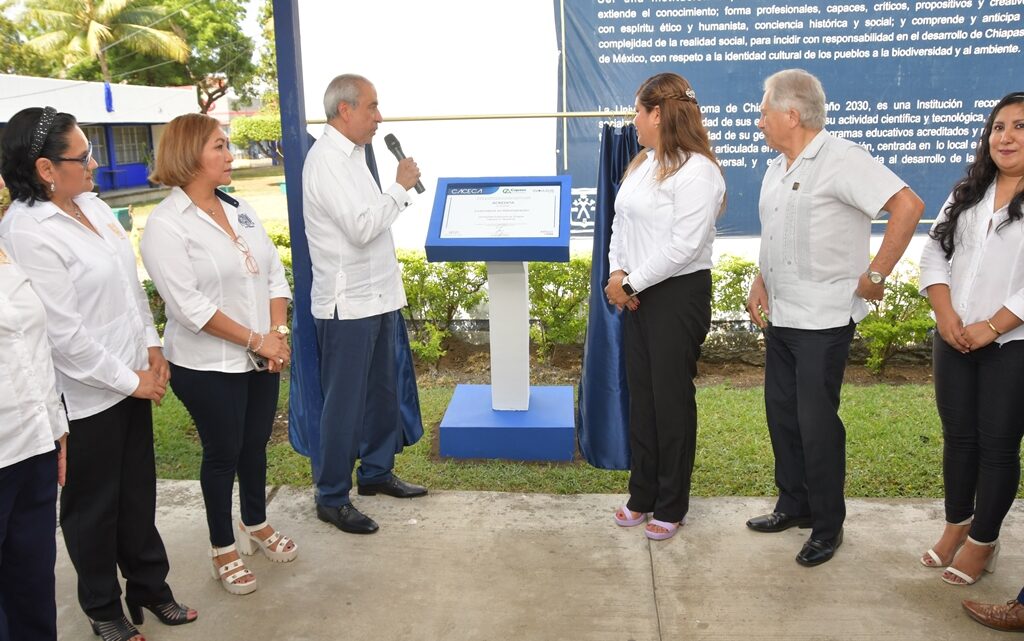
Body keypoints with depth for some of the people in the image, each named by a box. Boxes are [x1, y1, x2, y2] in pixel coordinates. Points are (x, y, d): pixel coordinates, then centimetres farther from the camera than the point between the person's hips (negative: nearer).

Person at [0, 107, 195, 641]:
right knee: (93, 506, 13)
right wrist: (131, 380, -14)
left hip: (132, 378, 7)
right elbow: (64, 333, -21)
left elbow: (131, 283, 12)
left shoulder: (92, 205, 4)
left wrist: (152, 346, 4)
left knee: (139, 492, 20)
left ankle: (149, 585, 39)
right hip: (85, 396, -7)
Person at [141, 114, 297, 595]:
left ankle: (256, 524, 40)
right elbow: (190, 306, -21)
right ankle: (223, 547, 28)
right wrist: (257, 340, -18)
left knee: (256, 442, 18)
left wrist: (279, 333, -8)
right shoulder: (166, 225, -15)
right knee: (223, 453, 8)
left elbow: (275, 272, 5)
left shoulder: (239, 209, 5)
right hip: (208, 366, -6)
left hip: (262, 356, 6)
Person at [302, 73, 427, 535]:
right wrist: (401, 188, -13)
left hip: (376, 296, 9)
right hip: (347, 304, -9)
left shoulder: (352, 154, 14)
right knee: (344, 403, 0)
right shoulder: (326, 159, -16)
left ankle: (376, 472, 34)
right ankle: (331, 497, 14)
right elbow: (361, 227, -24)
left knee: (381, 392, 18)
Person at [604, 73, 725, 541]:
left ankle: (671, 506, 18)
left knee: (672, 398, 2)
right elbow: (621, 223, 15)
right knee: (641, 394, 14)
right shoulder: (642, 163, 12)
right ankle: (642, 494, 28)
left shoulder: (696, 171, -16)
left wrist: (631, 283, -17)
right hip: (639, 295, 9)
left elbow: (683, 246, -22)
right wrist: (617, 273, -1)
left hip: (679, 296, -9)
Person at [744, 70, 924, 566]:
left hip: (823, 320, -8)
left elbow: (908, 205, -23)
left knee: (816, 422, 0)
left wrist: (876, 275, -20)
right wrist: (759, 283, 7)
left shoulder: (841, 159, -16)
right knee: (781, 412, 15)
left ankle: (827, 526, 18)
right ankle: (793, 504, 33)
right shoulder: (777, 168, 12)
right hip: (780, 316, 9)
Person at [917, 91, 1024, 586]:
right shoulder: (967, 192, 11)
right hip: (953, 340, 5)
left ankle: (983, 541, 21)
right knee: (957, 437, 13)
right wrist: (946, 315, -8)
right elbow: (934, 253, 6)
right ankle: (956, 525, 31)